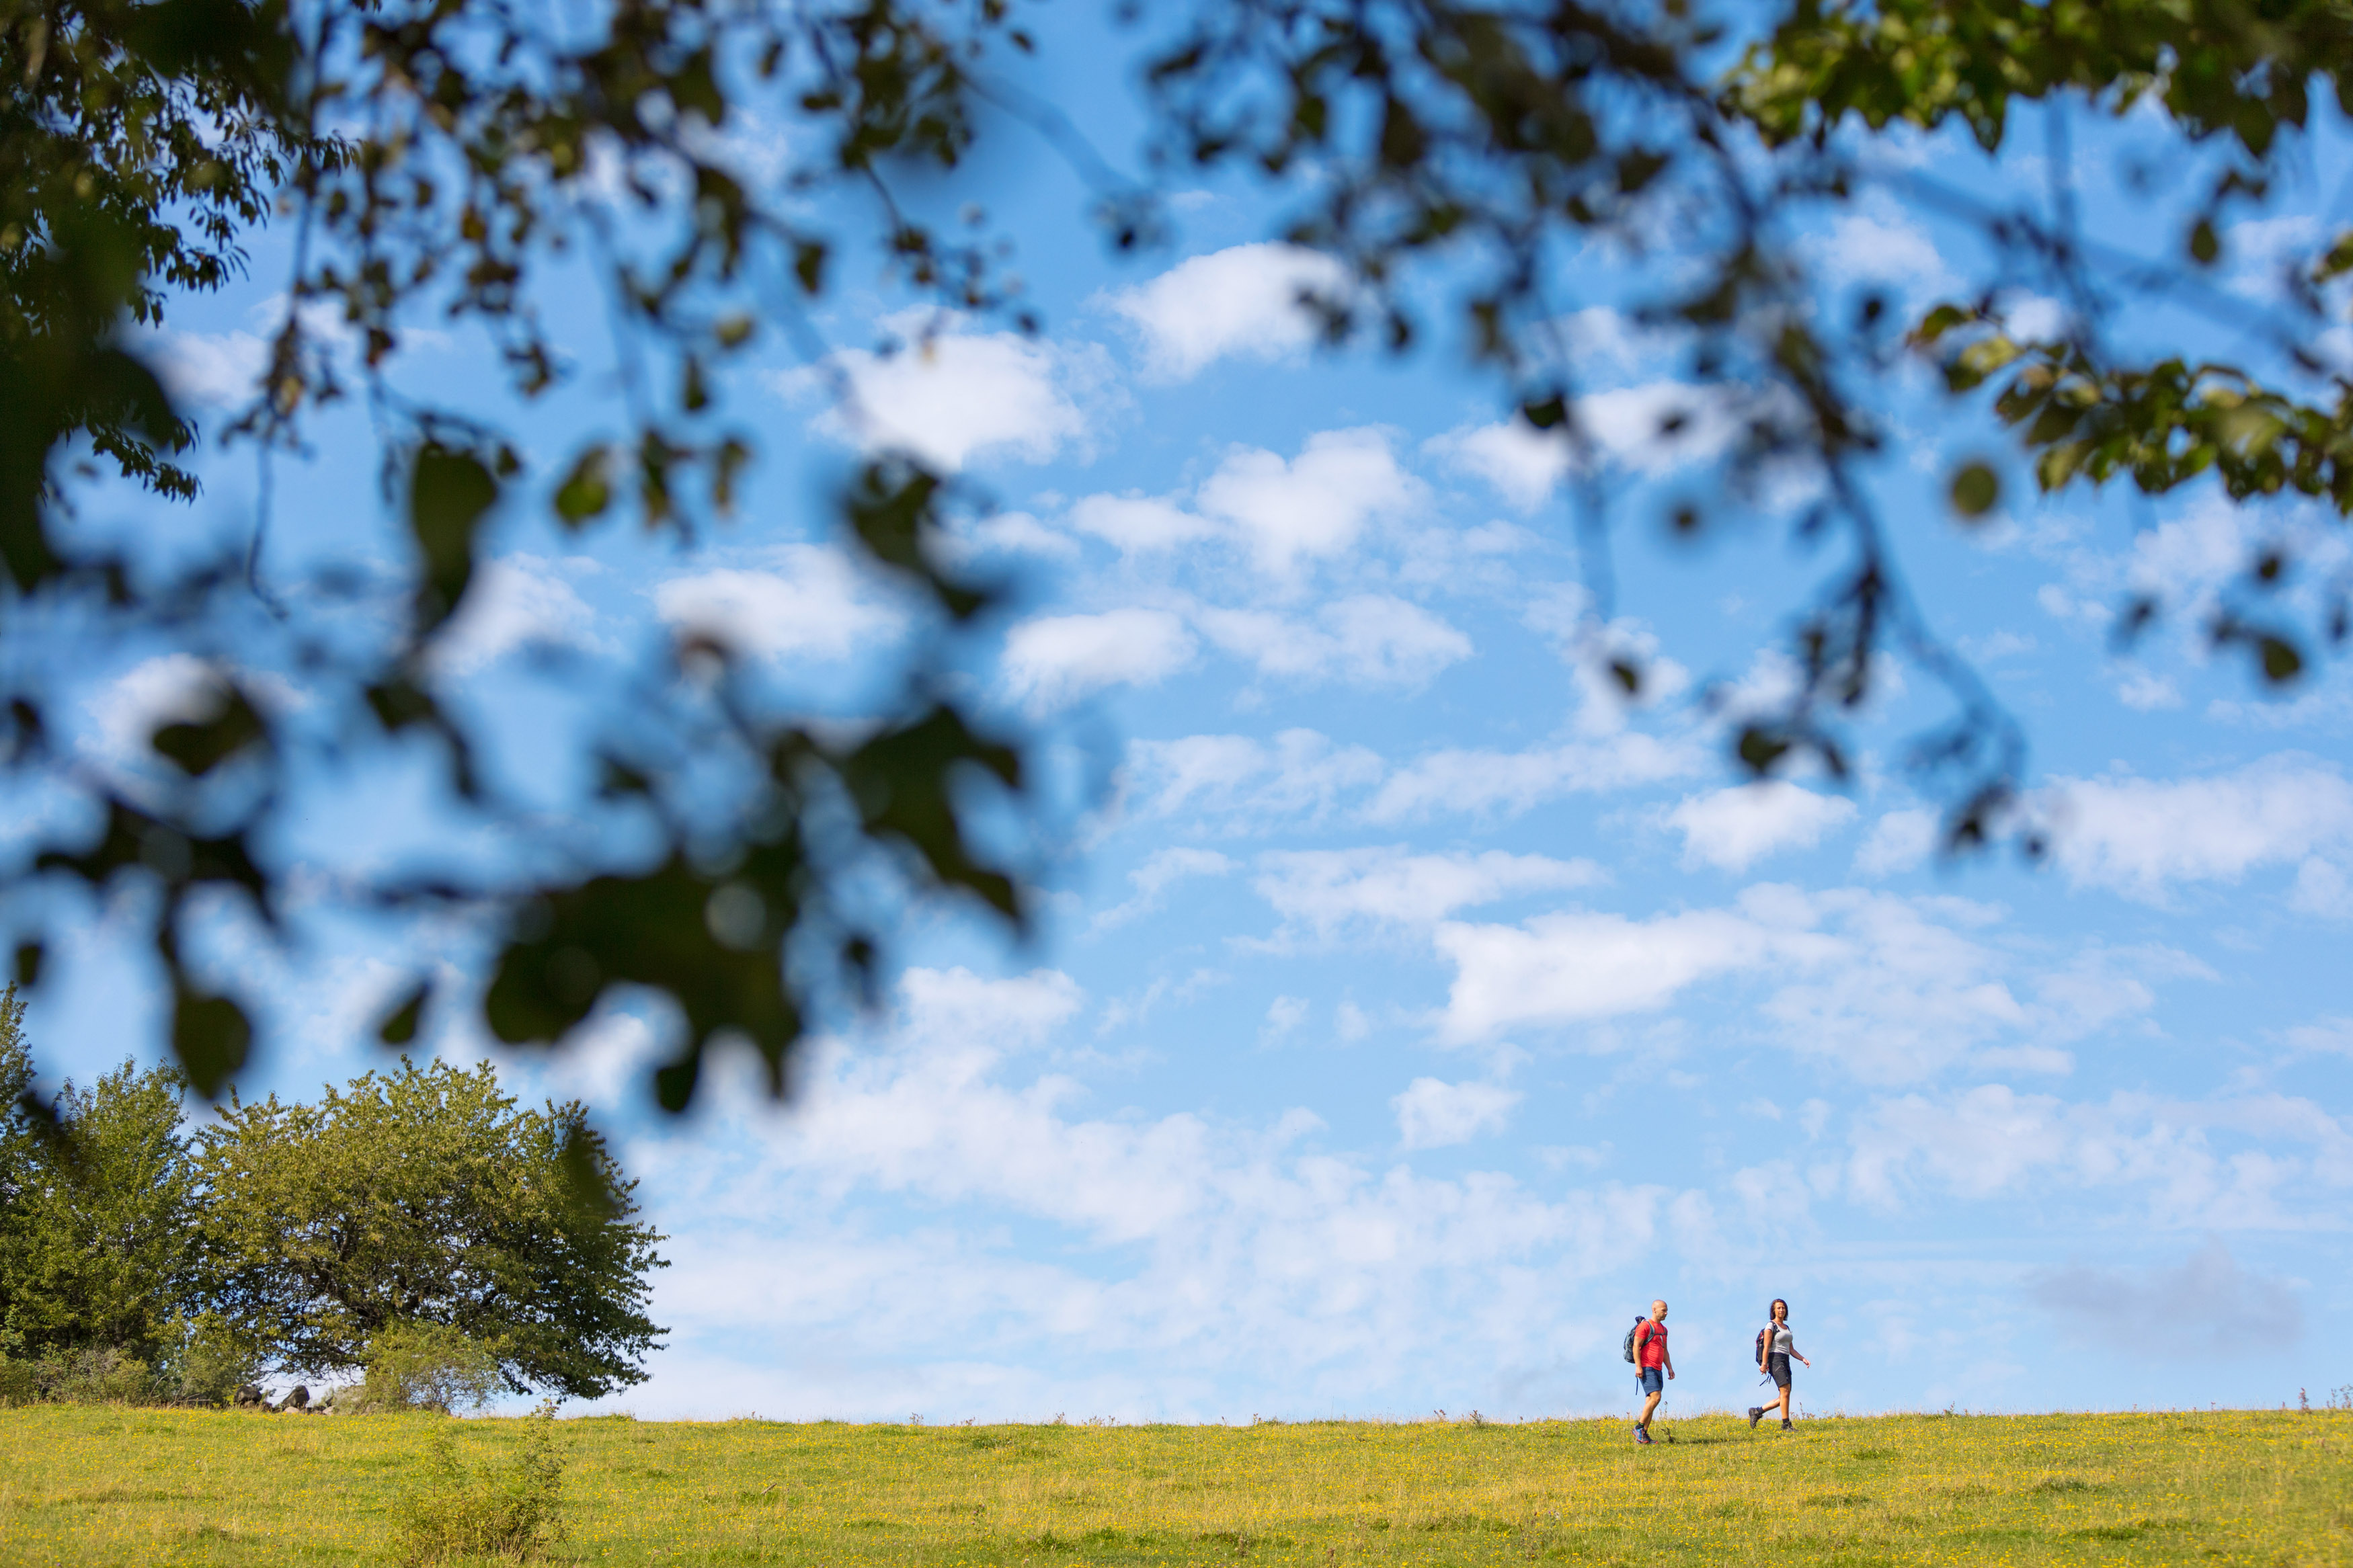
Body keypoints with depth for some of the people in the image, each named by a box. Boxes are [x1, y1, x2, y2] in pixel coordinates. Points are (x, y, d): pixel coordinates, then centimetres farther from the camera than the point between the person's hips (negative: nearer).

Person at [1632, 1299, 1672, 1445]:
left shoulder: (1663, 1329, 20)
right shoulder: (1645, 1326, -7)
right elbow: (1636, 1346, -13)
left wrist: (1670, 1368, 16)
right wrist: (1638, 1366, -20)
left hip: (1657, 1370, 9)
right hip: (1646, 1369, -9)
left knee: (1651, 1402, 5)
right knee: (1656, 1397, -20)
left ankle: (1644, 1435, 7)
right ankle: (1639, 1427, -11)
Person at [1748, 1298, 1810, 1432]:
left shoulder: (1786, 1328, 21)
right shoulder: (1771, 1326, -2)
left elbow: (1791, 1349, 20)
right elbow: (1766, 1346, -10)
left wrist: (1804, 1359, 6)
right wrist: (1764, 1364, -19)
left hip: (1786, 1362, 8)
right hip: (1775, 1360, -8)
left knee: (1784, 1397, 2)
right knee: (1785, 1392, -18)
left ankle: (1757, 1411, 13)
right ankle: (1786, 1425, -15)